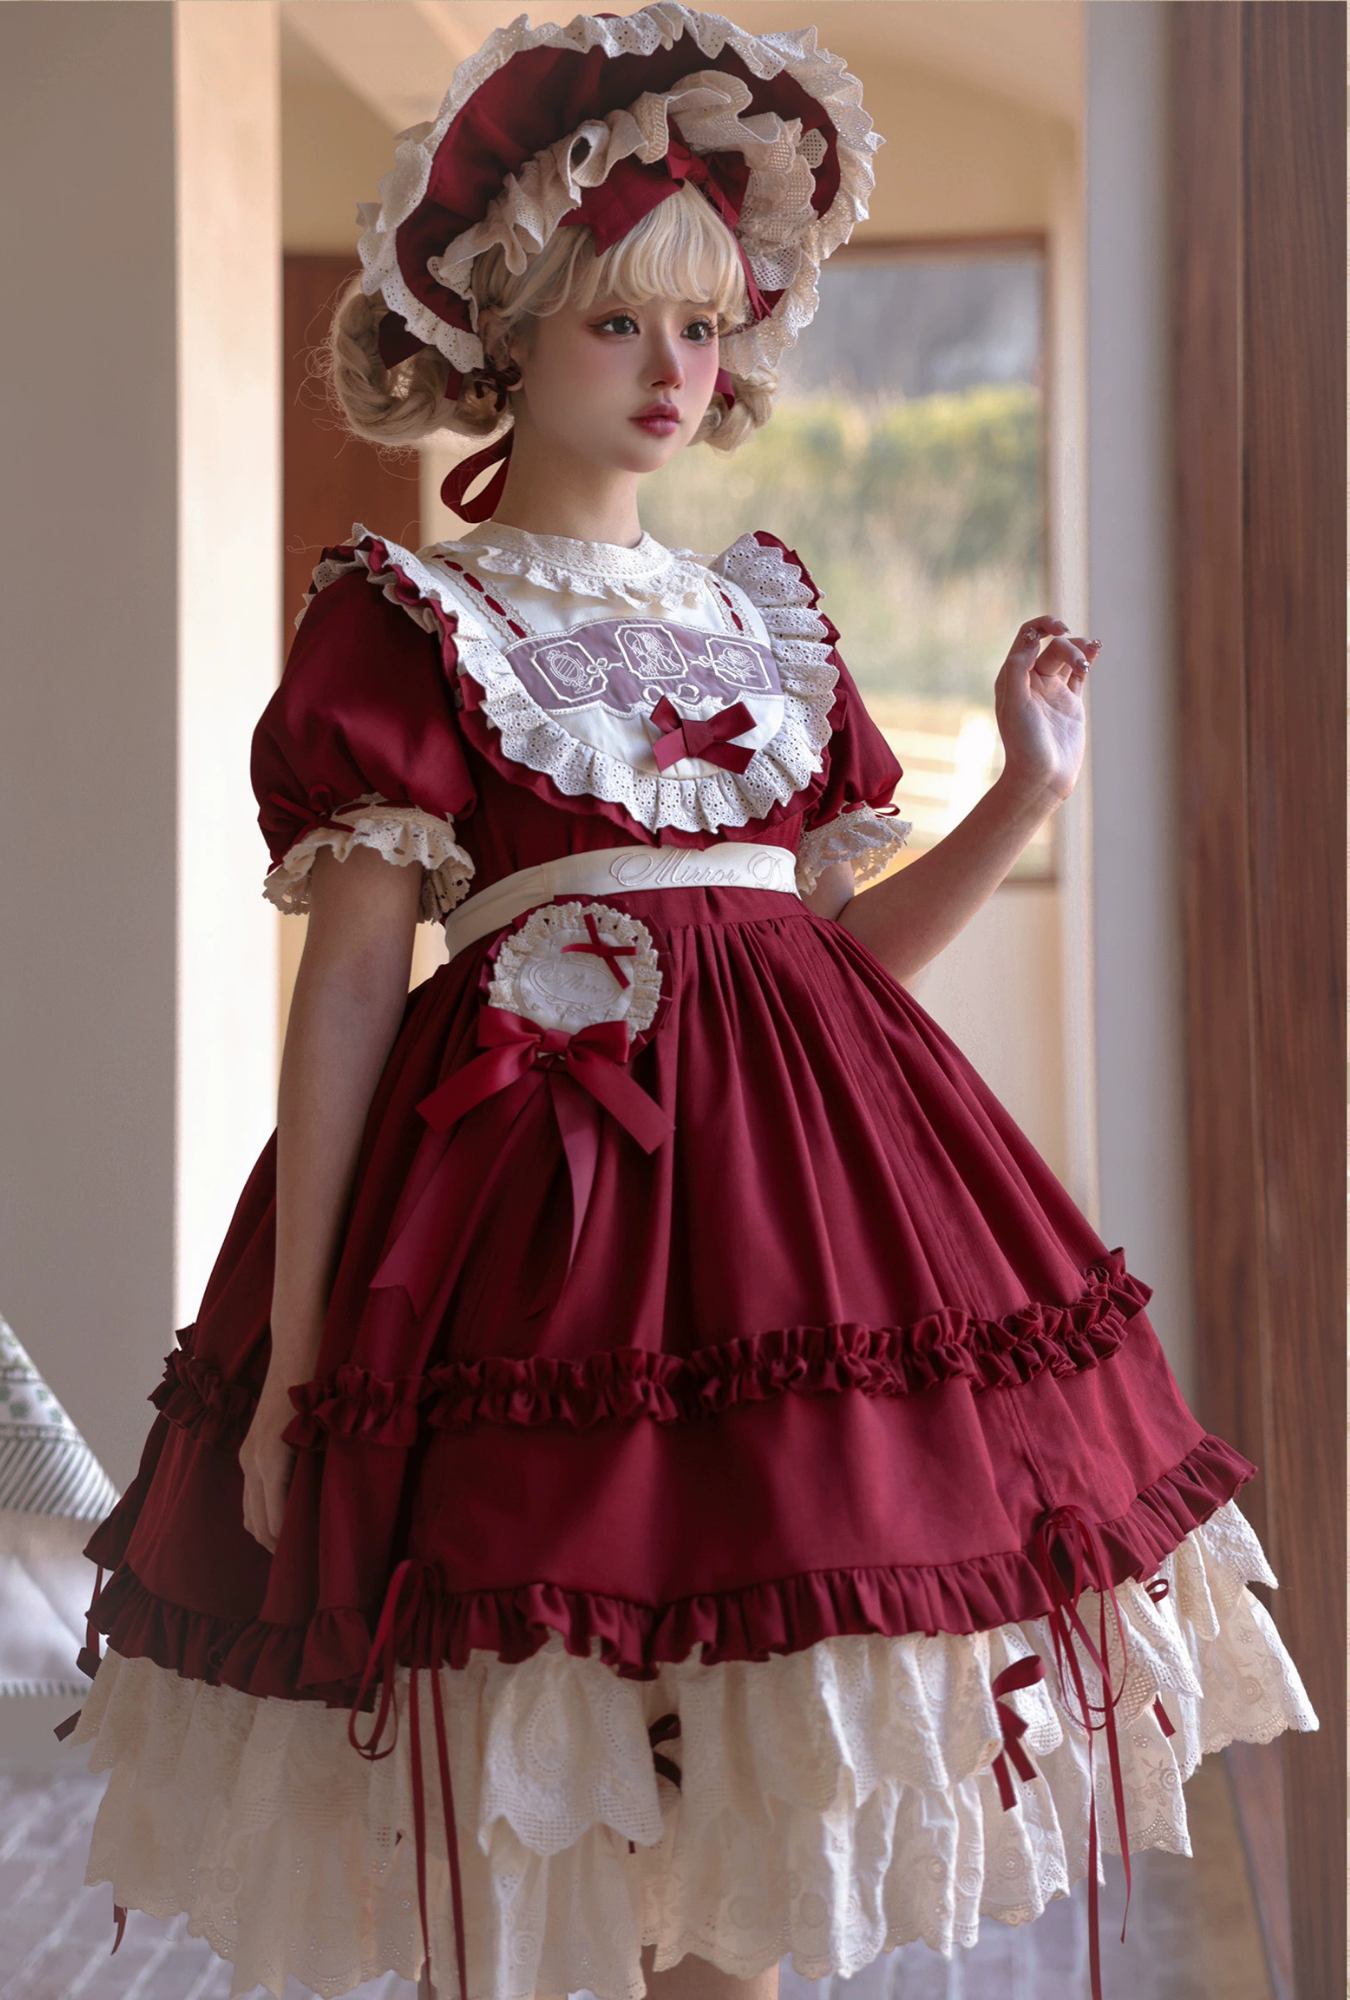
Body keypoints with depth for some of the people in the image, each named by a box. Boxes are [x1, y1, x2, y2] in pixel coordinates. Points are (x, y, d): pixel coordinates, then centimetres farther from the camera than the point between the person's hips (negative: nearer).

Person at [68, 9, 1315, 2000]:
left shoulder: (766, 615, 15)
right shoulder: (410, 620, 0)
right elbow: (349, 978, -7)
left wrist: (1028, 789, 4)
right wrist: (294, 1354, -11)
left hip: (787, 1158, 5)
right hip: (535, 1157, -5)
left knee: (758, 1803, 11)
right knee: (510, 1825, -1)